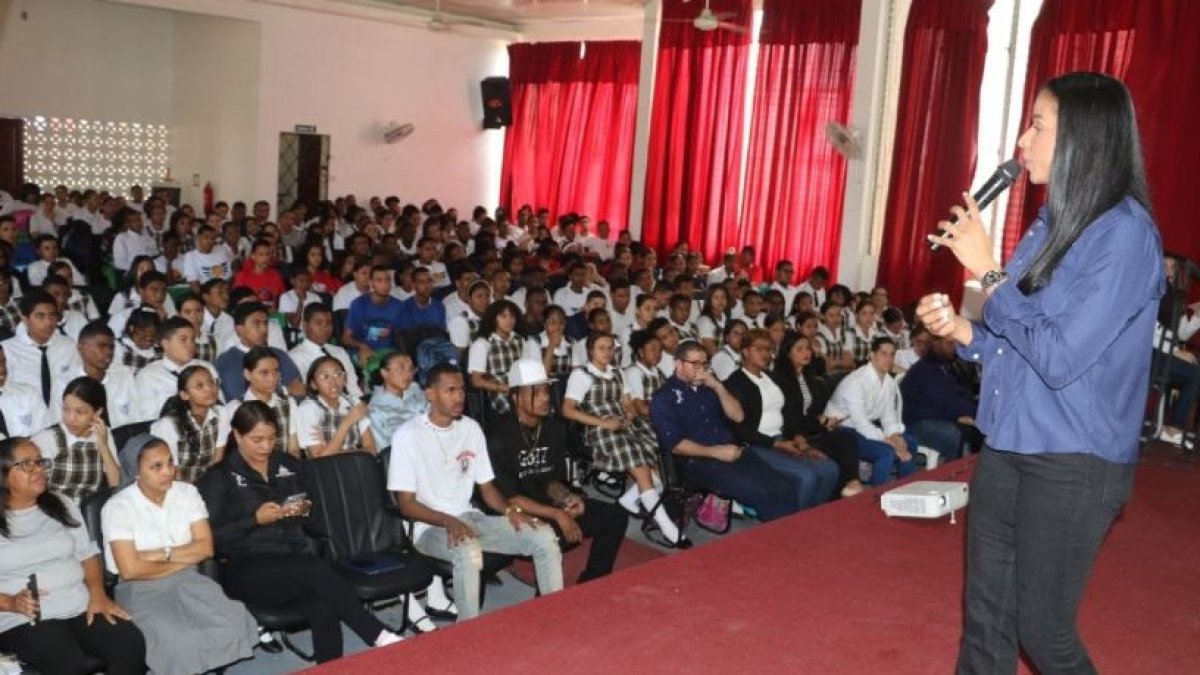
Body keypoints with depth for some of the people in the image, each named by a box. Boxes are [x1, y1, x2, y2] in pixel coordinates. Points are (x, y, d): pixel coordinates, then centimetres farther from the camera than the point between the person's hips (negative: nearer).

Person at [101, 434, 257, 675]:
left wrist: (161, 554, -14)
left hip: (187, 581, 4)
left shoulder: (187, 493, 3)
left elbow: (205, 547, -1)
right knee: (180, 642, -32)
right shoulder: (118, 507, -10)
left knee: (234, 624, -22)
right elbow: (130, 569, -17)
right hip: (141, 590, -4)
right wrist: (184, 559, -7)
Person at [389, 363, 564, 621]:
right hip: (431, 526, -6)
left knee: (544, 535, -12)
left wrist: (510, 510, -8)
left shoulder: (471, 428, 9)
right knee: (468, 550, -40)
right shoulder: (408, 435, -9)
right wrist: (448, 521, -26)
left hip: (470, 518, 6)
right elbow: (406, 504, -10)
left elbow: (486, 486, 13)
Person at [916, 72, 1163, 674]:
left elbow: (1059, 358, -22)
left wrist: (987, 271, -17)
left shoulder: (1124, 233, -16)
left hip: (1072, 465, -8)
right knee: (984, 623, 15)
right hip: (1007, 447, 8)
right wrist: (959, 328, -3)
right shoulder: (1053, 221, 9)